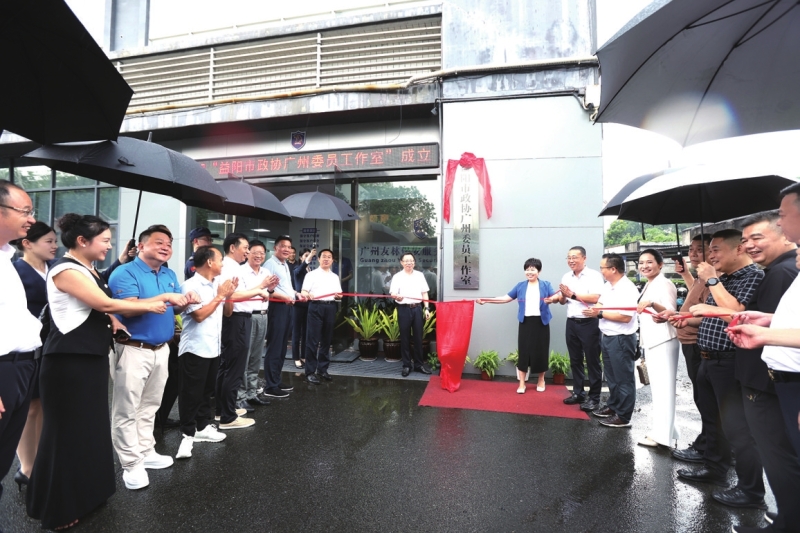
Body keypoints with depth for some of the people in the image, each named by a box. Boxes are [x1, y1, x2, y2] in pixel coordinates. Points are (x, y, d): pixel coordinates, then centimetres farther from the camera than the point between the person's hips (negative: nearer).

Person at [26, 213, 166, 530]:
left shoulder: (88, 270, 14)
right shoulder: (67, 270, -15)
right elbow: (105, 303, -19)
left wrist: (112, 321, 6)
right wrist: (149, 306, -9)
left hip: (91, 358, 9)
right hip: (69, 361, -9)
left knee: (91, 426, 16)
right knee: (69, 431, 2)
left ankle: (85, 492, 31)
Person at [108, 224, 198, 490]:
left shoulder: (170, 275, 10)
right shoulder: (125, 272, -12)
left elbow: (175, 308, 10)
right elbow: (129, 309, -24)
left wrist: (185, 301, -12)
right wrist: (165, 297, -27)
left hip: (161, 349, 7)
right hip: (133, 350, -7)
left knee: (149, 407, 18)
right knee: (127, 409, 3)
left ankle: (146, 452, 31)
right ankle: (132, 463, 14)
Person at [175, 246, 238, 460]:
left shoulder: (218, 284, 7)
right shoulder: (191, 285, -14)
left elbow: (228, 312, 13)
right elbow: (199, 315, -21)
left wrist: (229, 295, -4)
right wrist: (219, 295, -15)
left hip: (213, 347, 7)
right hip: (195, 348, -7)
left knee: (207, 390, 18)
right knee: (191, 393, 3)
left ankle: (203, 427, 31)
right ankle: (188, 434, 16)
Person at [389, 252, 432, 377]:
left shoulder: (419, 275, 10)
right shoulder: (397, 276, 2)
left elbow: (424, 293, 11)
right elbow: (392, 293, -6)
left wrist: (426, 308, 4)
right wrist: (397, 296, -30)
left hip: (417, 308, 2)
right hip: (404, 309, -2)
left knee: (418, 337, 7)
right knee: (405, 337, 4)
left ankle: (419, 364, 19)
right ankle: (406, 365, 14)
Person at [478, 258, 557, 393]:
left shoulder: (546, 285, 3)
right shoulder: (520, 286, 9)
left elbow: (556, 297, -13)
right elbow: (506, 298, 5)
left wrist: (552, 299, -38)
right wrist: (486, 300, -3)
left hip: (541, 322, -1)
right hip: (525, 322, 1)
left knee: (541, 351, 6)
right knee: (523, 351, 2)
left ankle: (541, 380, 27)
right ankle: (522, 383, 11)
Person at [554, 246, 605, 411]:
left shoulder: (594, 275, -9)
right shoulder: (566, 277, 10)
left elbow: (595, 298, -21)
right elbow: (562, 301, 13)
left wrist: (573, 295, -17)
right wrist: (563, 296, -9)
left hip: (589, 323, -6)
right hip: (571, 323, 6)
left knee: (592, 361, 3)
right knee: (575, 360, 14)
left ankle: (594, 397, 13)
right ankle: (578, 392, 26)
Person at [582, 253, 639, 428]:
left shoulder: (627, 289, -20)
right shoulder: (607, 286, 9)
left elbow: (626, 317, -26)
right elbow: (600, 304, 14)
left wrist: (600, 314, -21)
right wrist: (594, 309, -9)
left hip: (621, 339, -9)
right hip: (607, 337, 9)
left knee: (623, 378, 4)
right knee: (611, 376, 21)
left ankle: (623, 417, 15)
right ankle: (612, 407, 35)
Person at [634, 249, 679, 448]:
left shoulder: (665, 284, -11)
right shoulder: (648, 286, 15)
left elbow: (671, 313, -24)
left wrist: (652, 304, -41)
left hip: (664, 341, -9)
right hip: (650, 341, 9)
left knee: (663, 387, -5)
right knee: (657, 386, 12)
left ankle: (662, 434, 1)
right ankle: (660, 429, 21)